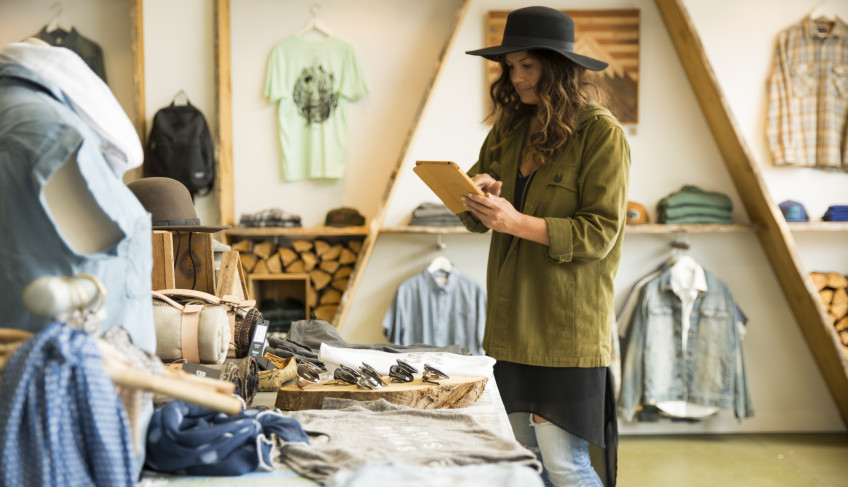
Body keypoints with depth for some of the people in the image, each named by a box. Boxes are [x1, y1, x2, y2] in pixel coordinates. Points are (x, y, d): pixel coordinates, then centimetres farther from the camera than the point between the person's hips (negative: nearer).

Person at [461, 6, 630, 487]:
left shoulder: (602, 134, -9)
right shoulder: (510, 129, 12)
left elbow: (599, 234, -14)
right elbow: (477, 218, 13)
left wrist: (516, 222, -23)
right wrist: (478, 198, -11)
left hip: (567, 329, -7)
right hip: (514, 322, 7)